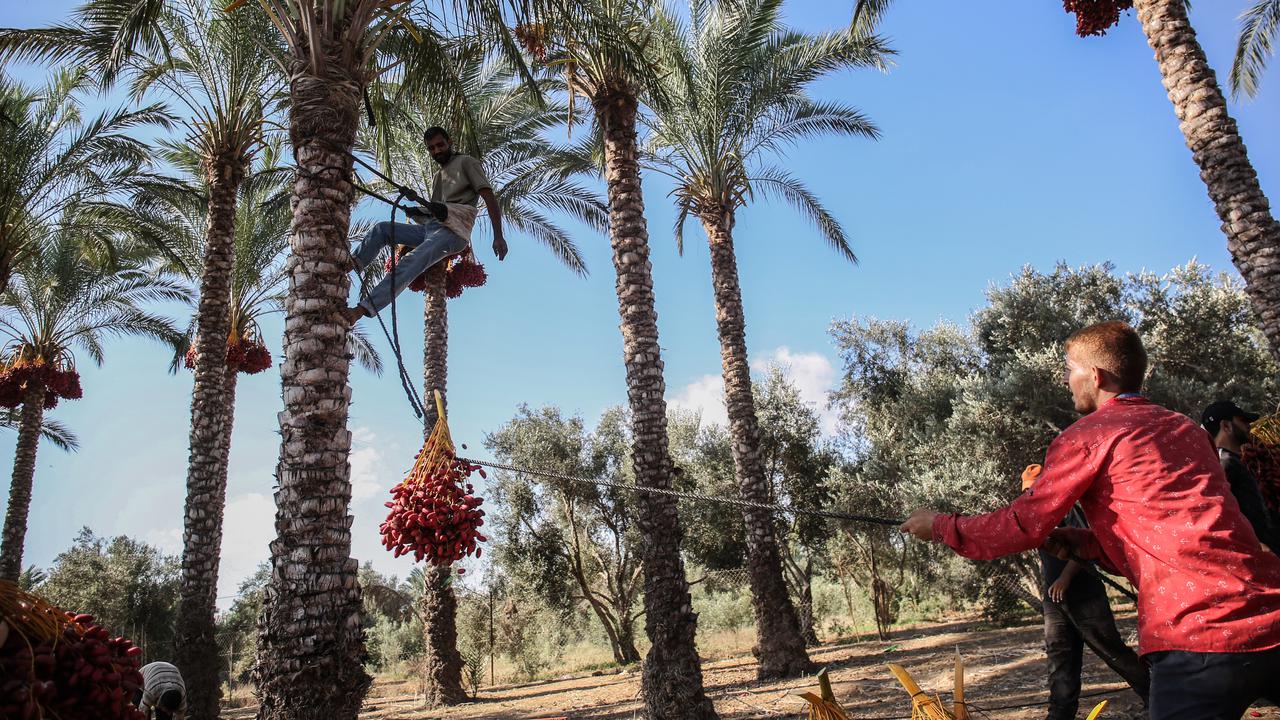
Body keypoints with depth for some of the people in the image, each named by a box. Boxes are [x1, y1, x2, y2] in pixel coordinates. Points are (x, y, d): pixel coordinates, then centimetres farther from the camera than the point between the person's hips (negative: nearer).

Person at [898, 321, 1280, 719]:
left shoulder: (1085, 436, -5)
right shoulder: (1184, 427, 18)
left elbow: (1023, 526, -4)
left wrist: (940, 526, 9)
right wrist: (1085, 542, 17)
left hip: (1200, 634, -7)